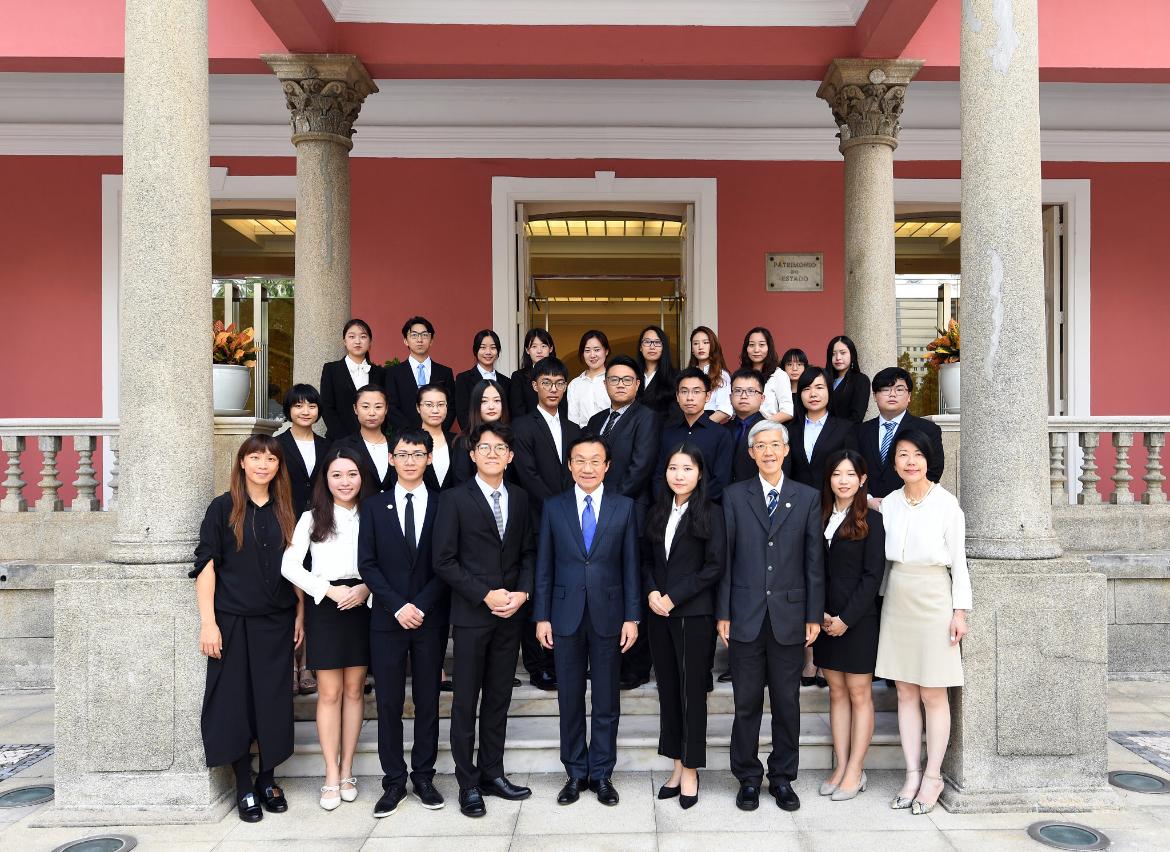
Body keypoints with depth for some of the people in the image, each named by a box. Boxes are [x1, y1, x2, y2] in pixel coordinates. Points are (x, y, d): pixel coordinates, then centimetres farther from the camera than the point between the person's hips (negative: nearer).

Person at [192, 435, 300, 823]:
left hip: (277, 623, 3)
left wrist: (300, 615, 4)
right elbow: (206, 567, -5)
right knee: (235, 701, 3)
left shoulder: (285, 511, 7)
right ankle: (244, 787, 16)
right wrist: (208, 622, -11)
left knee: (273, 700, 7)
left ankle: (267, 779, 22)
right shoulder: (223, 508, -3)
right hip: (234, 621, -2)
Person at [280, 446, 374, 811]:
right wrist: (330, 590, -13)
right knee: (329, 693, 1)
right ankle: (332, 777, 9)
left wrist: (366, 588, -14)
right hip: (325, 607, -2)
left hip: (362, 606, 2)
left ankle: (346, 770, 19)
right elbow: (289, 566, -5)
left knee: (354, 689, 8)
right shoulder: (312, 518, 1)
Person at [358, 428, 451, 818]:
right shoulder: (374, 505, 5)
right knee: (389, 704, 5)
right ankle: (394, 782, 15)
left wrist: (421, 606, -11)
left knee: (427, 702, 8)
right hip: (387, 620, 0)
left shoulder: (443, 505, 4)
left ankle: (423, 778, 19)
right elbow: (367, 564, -1)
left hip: (431, 620, 0)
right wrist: (398, 607, -11)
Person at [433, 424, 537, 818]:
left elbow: (528, 553, 10)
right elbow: (444, 561, -9)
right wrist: (486, 595, -15)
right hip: (471, 614, -4)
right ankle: (468, 784, 15)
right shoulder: (455, 499, -5)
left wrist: (521, 593, -6)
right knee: (466, 701, 4)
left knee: (499, 697, 12)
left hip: (511, 614, 4)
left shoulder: (520, 498, 8)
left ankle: (492, 773, 24)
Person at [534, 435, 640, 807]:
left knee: (606, 700, 8)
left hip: (608, 615, 0)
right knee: (570, 699, 9)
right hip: (566, 615, 1)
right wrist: (541, 616, -1)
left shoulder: (624, 507, 2)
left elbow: (630, 565, 1)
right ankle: (575, 773, 23)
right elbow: (544, 566, 4)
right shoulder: (553, 508, 3)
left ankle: (602, 773, 21)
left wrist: (632, 617, -3)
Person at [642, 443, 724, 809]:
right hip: (658, 614, 5)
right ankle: (677, 765, 21)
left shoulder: (711, 514, -5)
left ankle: (691, 771, 14)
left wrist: (673, 598, -13)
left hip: (694, 615, -5)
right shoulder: (657, 512, 10)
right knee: (668, 690, 10)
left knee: (692, 692, 3)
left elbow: (714, 567, -11)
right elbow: (646, 560, 13)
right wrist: (651, 593, -5)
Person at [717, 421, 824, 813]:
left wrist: (814, 615, 0)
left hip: (789, 616, 0)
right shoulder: (735, 496, 4)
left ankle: (783, 778, 23)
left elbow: (815, 560, 4)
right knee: (746, 702, 7)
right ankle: (748, 778, 21)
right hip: (746, 616, 0)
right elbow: (725, 557, 2)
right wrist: (722, 613, -2)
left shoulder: (808, 497, 5)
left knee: (787, 703, 8)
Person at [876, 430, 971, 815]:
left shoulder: (946, 503, -7)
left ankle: (932, 777, 15)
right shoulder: (888, 503, 6)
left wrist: (960, 610, -8)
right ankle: (912, 774, 18)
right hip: (896, 601, 5)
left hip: (933, 601, -4)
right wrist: (882, 598, 11)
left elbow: (959, 560, -5)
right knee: (905, 693, 9)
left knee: (933, 695, 2)